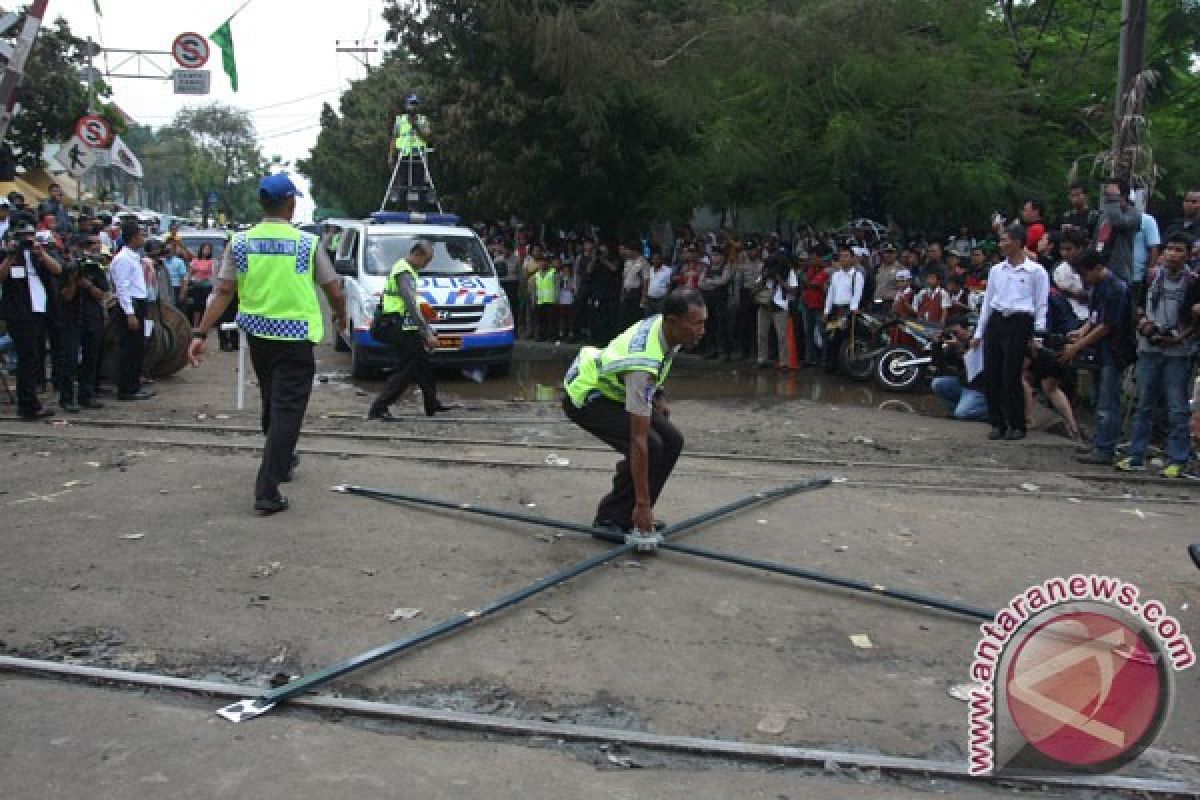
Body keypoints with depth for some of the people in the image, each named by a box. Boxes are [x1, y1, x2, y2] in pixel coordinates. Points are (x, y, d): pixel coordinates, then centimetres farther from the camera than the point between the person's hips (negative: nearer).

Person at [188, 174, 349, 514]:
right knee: (286, 408, -3)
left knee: (271, 402, 23)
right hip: (295, 336, -4)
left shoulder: (240, 243, -1)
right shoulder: (307, 243, -8)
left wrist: (201, 333, -4)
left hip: (257, 333, 5)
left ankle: (282, 461, 43)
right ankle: (267, 490, -9)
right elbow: (334, 291, -1)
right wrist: (340, 316, 19)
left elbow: (222, 292, -7)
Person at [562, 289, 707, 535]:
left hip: (612, 388, 9)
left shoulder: (664, 324, -14)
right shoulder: (644, 363, -38)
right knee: (651, 447, -23)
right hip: (585, 396, -9)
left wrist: (658, 395, 8)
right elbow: (638, 439, -36)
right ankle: (610, 519, -6)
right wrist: (643, 503, -33)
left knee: (671, 441, -2)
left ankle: (634, 514, 10)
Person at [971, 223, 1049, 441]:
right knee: (991, 374, 1)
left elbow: (1042, 305, 0)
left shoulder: (1036, 271, 1)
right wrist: (978, 333, 16)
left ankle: (1017, 425, 6)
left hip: (1019, 323, -5)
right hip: (995, 321, 5)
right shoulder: (996, 270, 15)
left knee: (1011, 376, -8)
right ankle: (998, 423, 12)